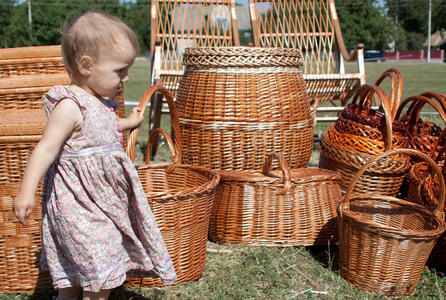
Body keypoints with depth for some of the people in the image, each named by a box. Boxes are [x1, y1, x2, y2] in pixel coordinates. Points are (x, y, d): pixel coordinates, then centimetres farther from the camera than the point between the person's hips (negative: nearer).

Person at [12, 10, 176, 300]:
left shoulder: (99, 102, 9)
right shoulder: (70, 106, -21)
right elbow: (47, 148, -23)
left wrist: (128, 122, 42)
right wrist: (26, 191, -28)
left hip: (103, 198, 9)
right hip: (80, 203, -9)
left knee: (75, 270, 21)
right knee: (100, 266, -3)